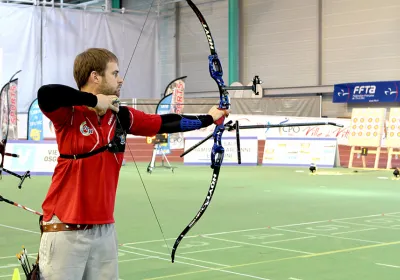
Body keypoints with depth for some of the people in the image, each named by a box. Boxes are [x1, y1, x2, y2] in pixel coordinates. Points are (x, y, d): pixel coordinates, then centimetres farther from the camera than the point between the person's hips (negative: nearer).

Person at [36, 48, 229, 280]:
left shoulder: (121, 116, 7)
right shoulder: (69, 113, -10)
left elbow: (164, 123, 17)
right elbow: (46, 94, -30)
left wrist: (207, 119, 24)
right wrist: (94, 100, -20)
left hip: (105, 229, 6)